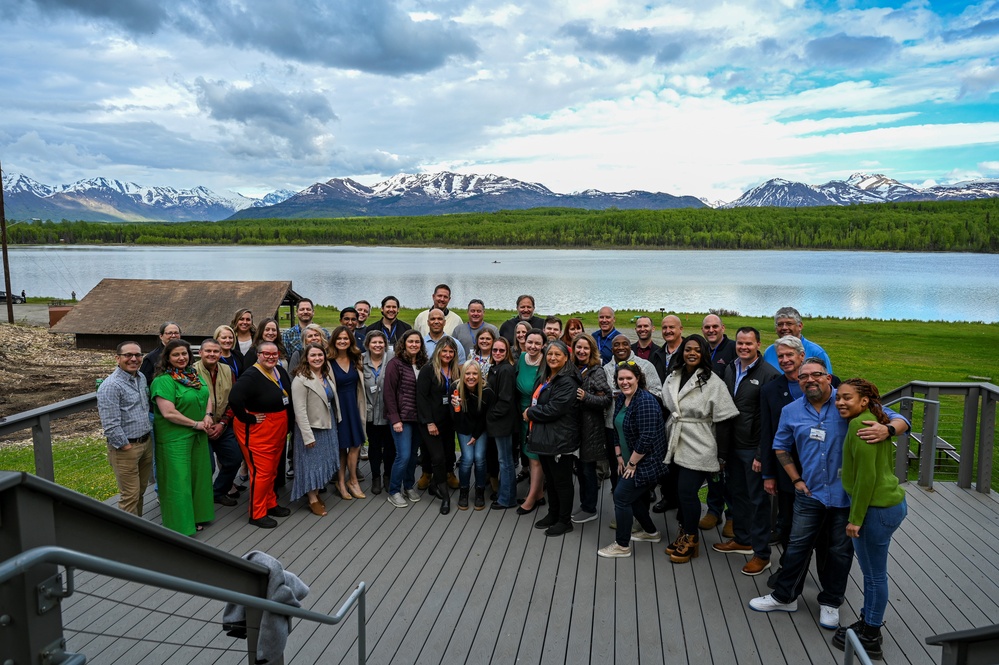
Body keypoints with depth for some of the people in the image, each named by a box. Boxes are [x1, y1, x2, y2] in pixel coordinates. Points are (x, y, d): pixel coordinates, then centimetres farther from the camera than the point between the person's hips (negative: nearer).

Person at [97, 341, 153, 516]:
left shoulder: (141, 378, 8)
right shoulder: (111, 386, -18)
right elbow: (110, 426, -21)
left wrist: (147, 438, 15)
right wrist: (127, 447, -15)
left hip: (146, 442, 8)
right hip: (125, 447, -8)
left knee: (140, 491, 18)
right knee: (130, 496, -1)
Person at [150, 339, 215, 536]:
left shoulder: (193, 374, 7)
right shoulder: (163, 381, -16)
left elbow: (207, 395, 15)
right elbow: (168, 413, -22)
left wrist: (208, 415, -4)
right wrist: (195, 424, -15)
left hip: (198, 436, 7)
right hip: (175, 438, -7)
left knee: (197, 476, 15)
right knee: (178, 480, 1)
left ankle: (196, 516, 30)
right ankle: (180, 526, 13)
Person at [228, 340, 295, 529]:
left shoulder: (280, 371, 4)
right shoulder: (251, 376, -21)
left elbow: (288, 397, 18)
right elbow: (234, 399, -35)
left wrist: (289, 422, 11)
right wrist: (248, 418, -23)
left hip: (279, 430, 8)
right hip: (257, 430, -8)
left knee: (273, 470, 18)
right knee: (261, 471, -4)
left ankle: (271, 504, 33)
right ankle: (257, 514, 9)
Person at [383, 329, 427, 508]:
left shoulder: (423, 364, 7)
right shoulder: (395, 364, -8)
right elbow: (389, 393, -10)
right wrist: (395, 419, -14)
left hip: (418, 417, 5)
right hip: (402, 417, -5)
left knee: (413, 454, 10)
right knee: (404, 455, -7)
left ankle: (409, 486, 29)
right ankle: (394, 492, 10)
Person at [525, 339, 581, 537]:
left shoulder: (567, 382, -17)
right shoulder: (545, 378, 13)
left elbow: (553, 410, -24)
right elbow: (537, 402, 22)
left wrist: (530, 413, -10)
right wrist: (531, 413, 1)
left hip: (560, 439, -9)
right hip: (544, 437, 9)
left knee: (561, 480, 4)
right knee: (550, 479, 19)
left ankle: (565, 521, 16)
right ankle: (553, 514, 32)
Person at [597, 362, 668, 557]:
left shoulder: (645, 401, -22)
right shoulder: (621, 399, 6)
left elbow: (647, 438, -26)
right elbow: (617, 430, 15)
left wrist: (632, 463, -18)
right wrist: (620, 457, 9)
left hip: (644, 463, -9)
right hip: (628, 461, 9)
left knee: (621, 497, -5)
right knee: (633, 497, 17)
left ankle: (622, 546, 9)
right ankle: (651, 532, 39)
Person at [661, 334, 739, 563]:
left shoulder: (713, 382, -12)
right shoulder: (672, 378, 5)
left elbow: (724, 419, -11)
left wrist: (721, 454, -10)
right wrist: (666, 438, 20)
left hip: (698, 447, -5)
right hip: (677, 445, 5)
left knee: (687, 491, -5)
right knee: (680, 490, 11)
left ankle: (690, 539, 13)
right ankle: (684, 532, 28)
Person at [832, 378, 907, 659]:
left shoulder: (860, 425, -19)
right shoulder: (875, 421, 11)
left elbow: (866, 475, -21)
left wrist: (855, 518, -16)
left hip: (877, 509, -10)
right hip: (892, 502, 10)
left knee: (874, 574, 4)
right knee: (873, 571, 20)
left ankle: (870, 638, 17)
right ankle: (868, 623, 34)